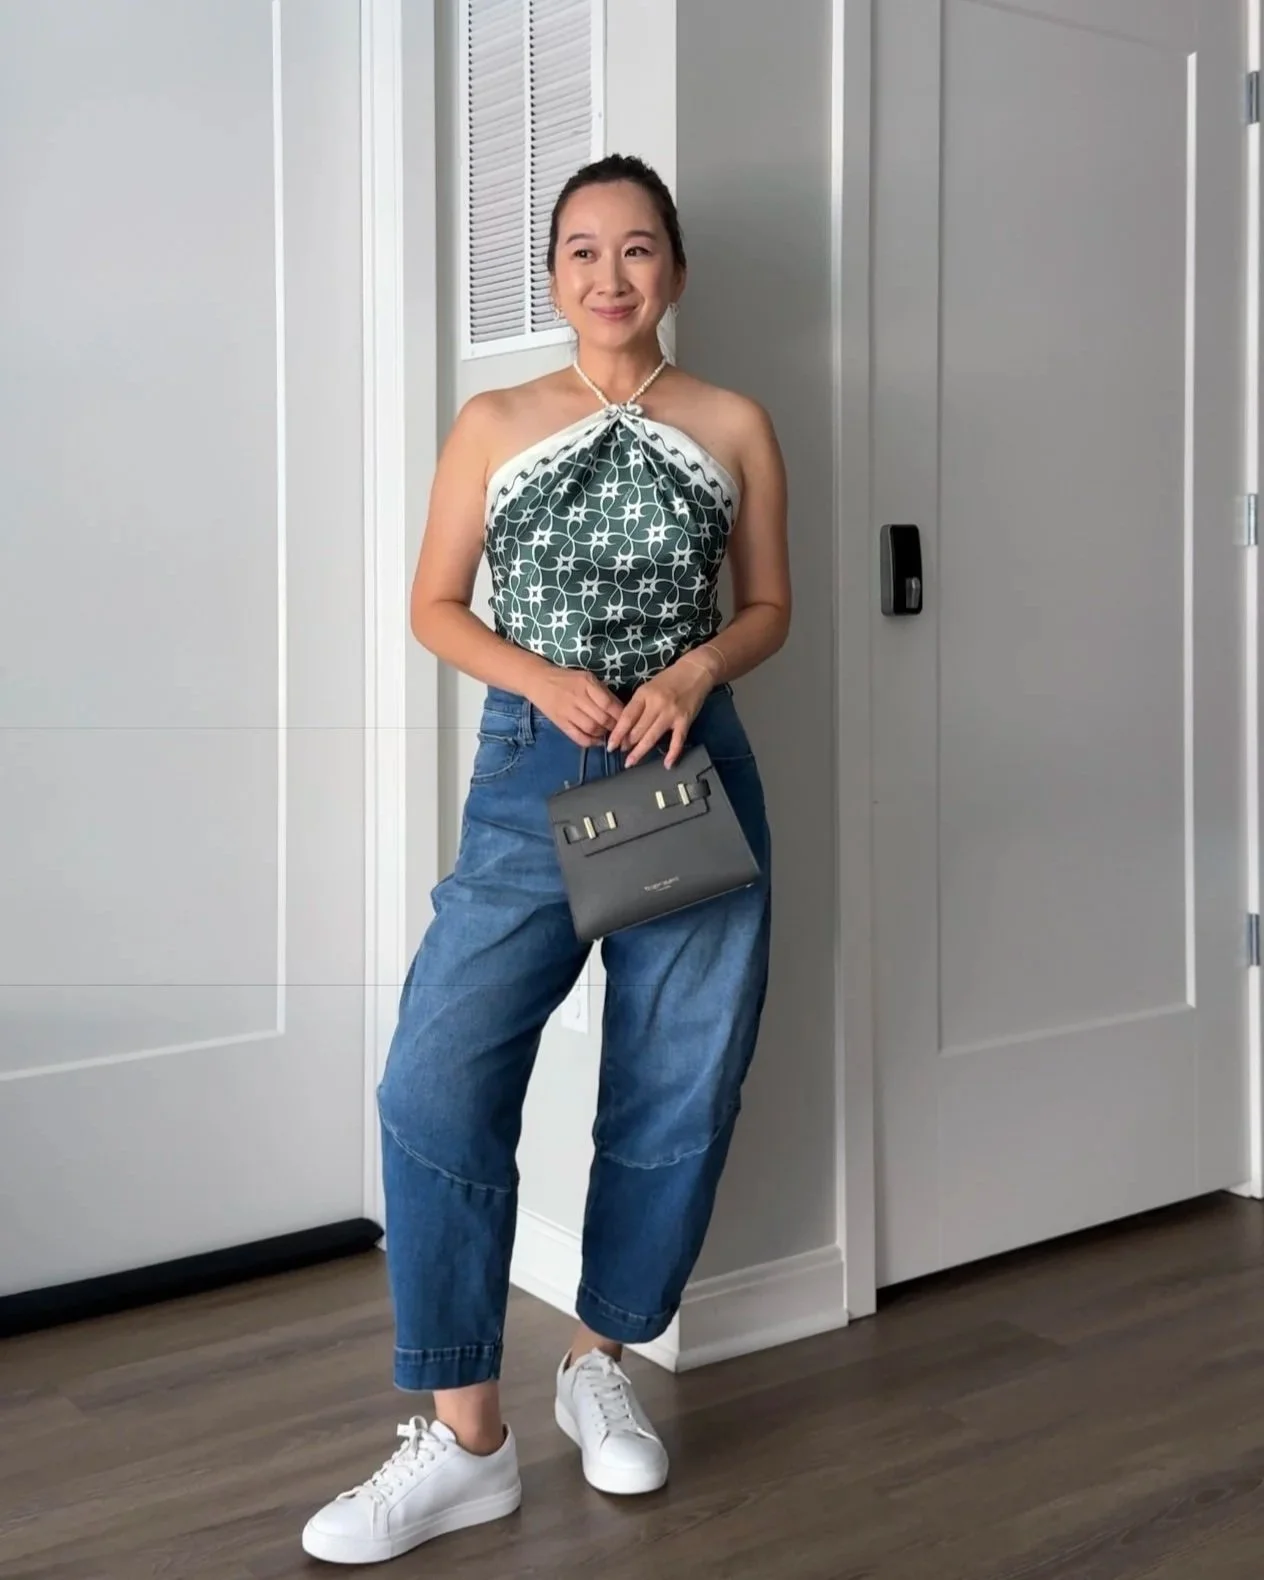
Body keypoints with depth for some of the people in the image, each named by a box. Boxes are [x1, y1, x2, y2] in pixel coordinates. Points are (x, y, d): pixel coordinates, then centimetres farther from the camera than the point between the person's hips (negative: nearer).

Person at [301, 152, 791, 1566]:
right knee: (437, 1085, -11)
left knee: (675, 1095, 6)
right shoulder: (494, 424, 6)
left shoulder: (733, 427, 7)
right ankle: (464, 1438, 2)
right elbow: (434, 606, 7)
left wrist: (696, 667, -10)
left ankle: (601, 1368, 29)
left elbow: (769, 605, 11)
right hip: (530, 776, 0)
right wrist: (544, 680, -11)